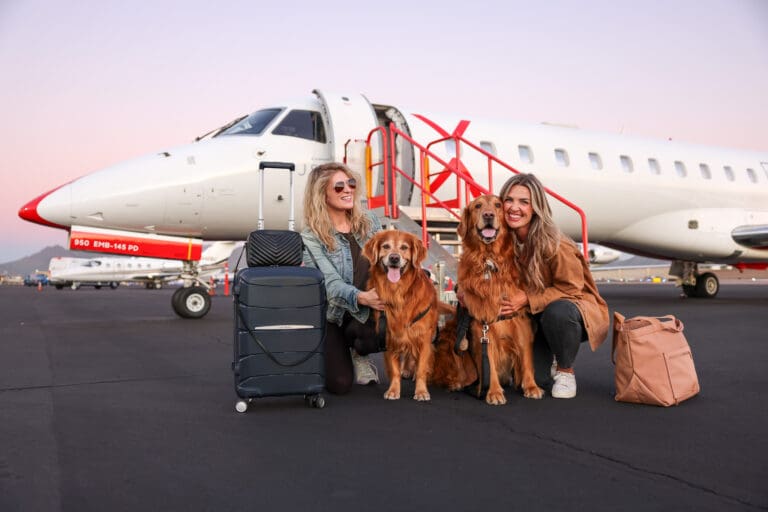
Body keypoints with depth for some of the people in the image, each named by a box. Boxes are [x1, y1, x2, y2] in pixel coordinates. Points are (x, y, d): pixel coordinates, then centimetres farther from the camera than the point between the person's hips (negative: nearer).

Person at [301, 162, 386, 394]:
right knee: (339, 384, -15)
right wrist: (361, 297, -41)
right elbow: (331, 282, -22)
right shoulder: (311, 236, -11)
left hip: (369, 313, 3)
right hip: (333, 315, -3)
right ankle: (342, 353, 23)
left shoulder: (368, 220, 2)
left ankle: (359, 354, 8)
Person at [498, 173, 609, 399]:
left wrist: (527, 299, -29)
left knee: (556, 312, -39)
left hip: (573, 308, -4)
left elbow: (571, 289, -18)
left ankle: (566, 371, -10)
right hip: (535, 318, 4)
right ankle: (551, 363, 27)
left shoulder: (555, 244, -26)